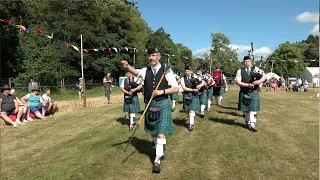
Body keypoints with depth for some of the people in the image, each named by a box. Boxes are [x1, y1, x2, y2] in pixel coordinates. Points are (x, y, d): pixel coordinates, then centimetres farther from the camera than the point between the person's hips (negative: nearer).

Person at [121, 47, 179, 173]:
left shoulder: (167, 71, -5)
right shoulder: (146, 71, 2)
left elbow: (176, 88, -6)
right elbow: (135, 72, -19)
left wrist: (162, 91, -18)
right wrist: (127, 66, -40)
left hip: (162, 104, -4)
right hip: (149, 104, 4)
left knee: (161, 133, -6)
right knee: (152, 132, 16)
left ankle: (157, 161, 7)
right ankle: (160, 151, 42)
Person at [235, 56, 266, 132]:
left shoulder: (256, 69, 3)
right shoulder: (240, 71, -1)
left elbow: (264, 76, 0)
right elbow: (238, 82, -9)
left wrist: (259, 81, -20)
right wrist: (248, 85, -20)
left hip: (254, 92, 0)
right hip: (244, 93, 0)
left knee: (253, 109, -4)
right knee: (245, 109, 10)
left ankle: (252, 125, -1)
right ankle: (248, 123, 28)